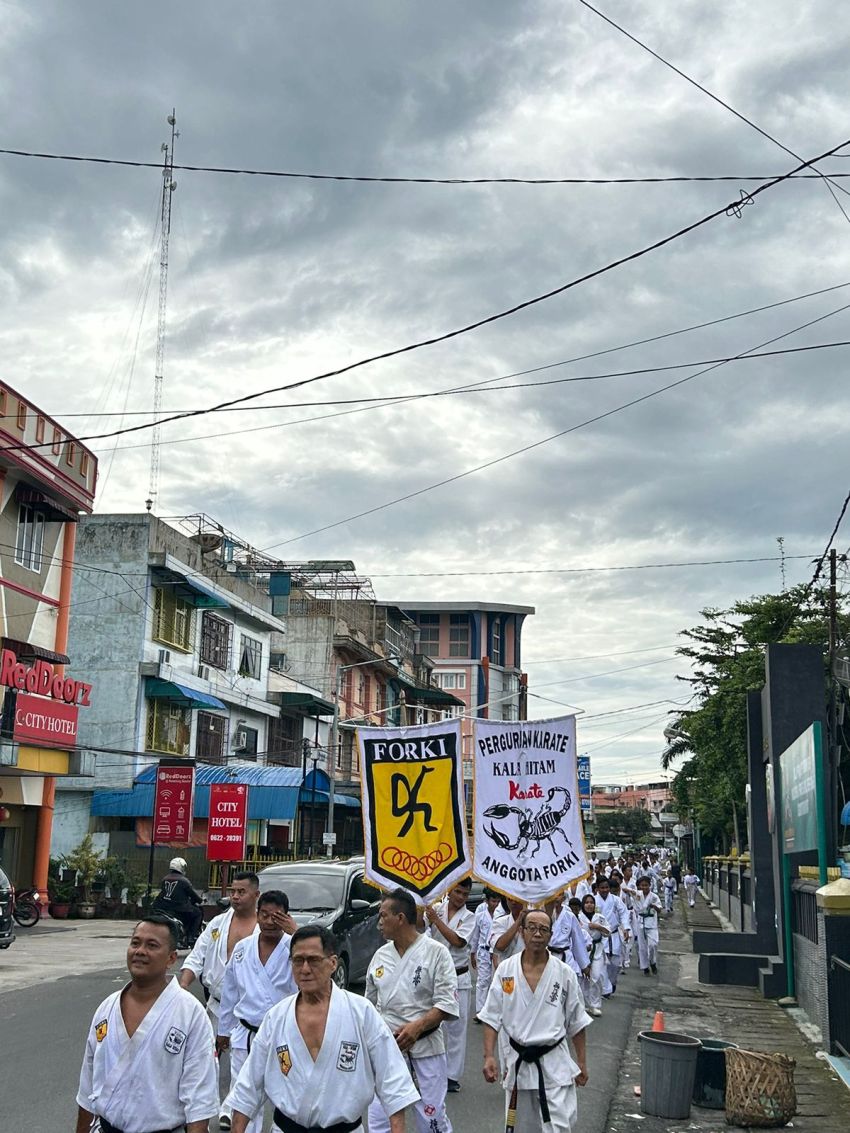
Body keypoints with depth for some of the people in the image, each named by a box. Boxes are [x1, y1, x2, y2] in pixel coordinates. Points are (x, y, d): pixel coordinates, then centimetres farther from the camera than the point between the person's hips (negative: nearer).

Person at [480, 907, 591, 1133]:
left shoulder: (564, 974, -5)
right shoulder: (506, 970, -4)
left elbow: (576, 1023, 4)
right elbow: (492, 1018, -1)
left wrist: (582, 1063, 7)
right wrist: (489, 1057, -9)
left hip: (554, 1064, -1)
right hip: (517, 1062, 1)